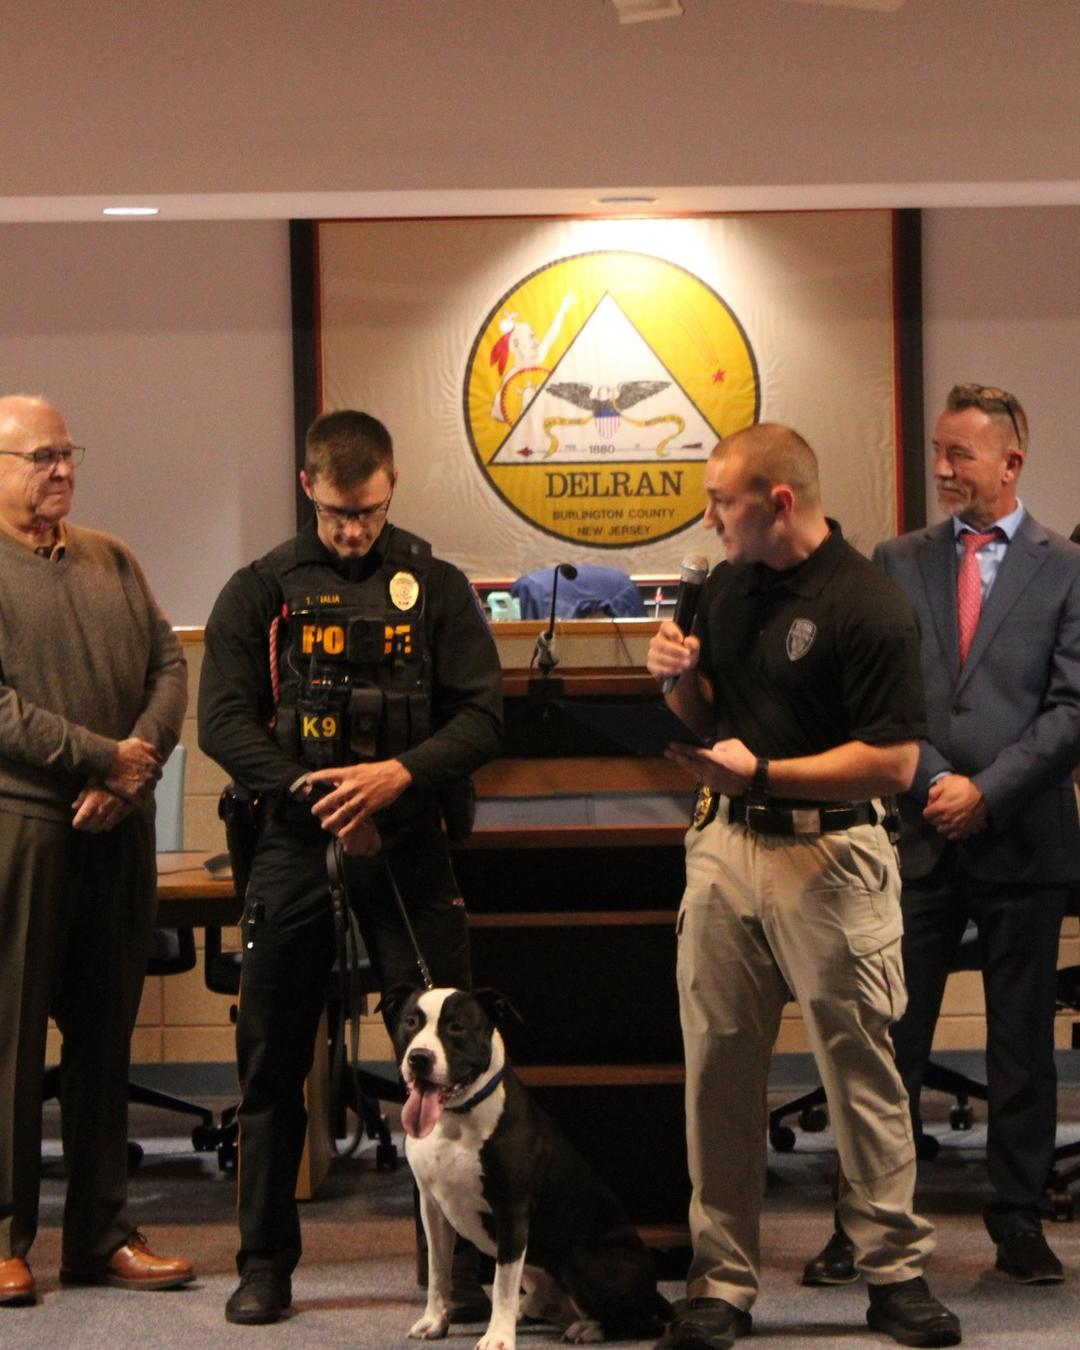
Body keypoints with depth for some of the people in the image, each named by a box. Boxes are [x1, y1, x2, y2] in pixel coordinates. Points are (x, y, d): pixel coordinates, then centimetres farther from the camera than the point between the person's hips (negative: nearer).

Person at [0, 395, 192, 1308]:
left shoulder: (111, 562, 15)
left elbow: (170, 668, 9)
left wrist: (133, 772, -7)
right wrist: (105, 756, -13)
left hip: (117, 829, 6)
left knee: (106, 1034, 10)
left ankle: (102, 1232, 18)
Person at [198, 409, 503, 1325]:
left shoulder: (435, 587, 6)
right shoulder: (262, 592, 6)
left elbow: (483, 716, 1)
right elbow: (224, 721, -1)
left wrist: (400, 774, -15)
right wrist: (313, 794, -12)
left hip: (408, 845, 0)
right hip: (295, 847, 1)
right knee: (274, 1060, 5)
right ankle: (266, 1260, 15)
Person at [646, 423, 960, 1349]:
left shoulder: (869, 607, -13)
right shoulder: (727, 588, 10)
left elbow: (893, 762, -16)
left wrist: (762, 772, -22)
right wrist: (682, 675, -1)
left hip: (827, 855, -6)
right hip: (724, 846, 6)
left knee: (862, 1067, 2)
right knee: (719, 1070, 6)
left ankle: (897, 1273, 12)